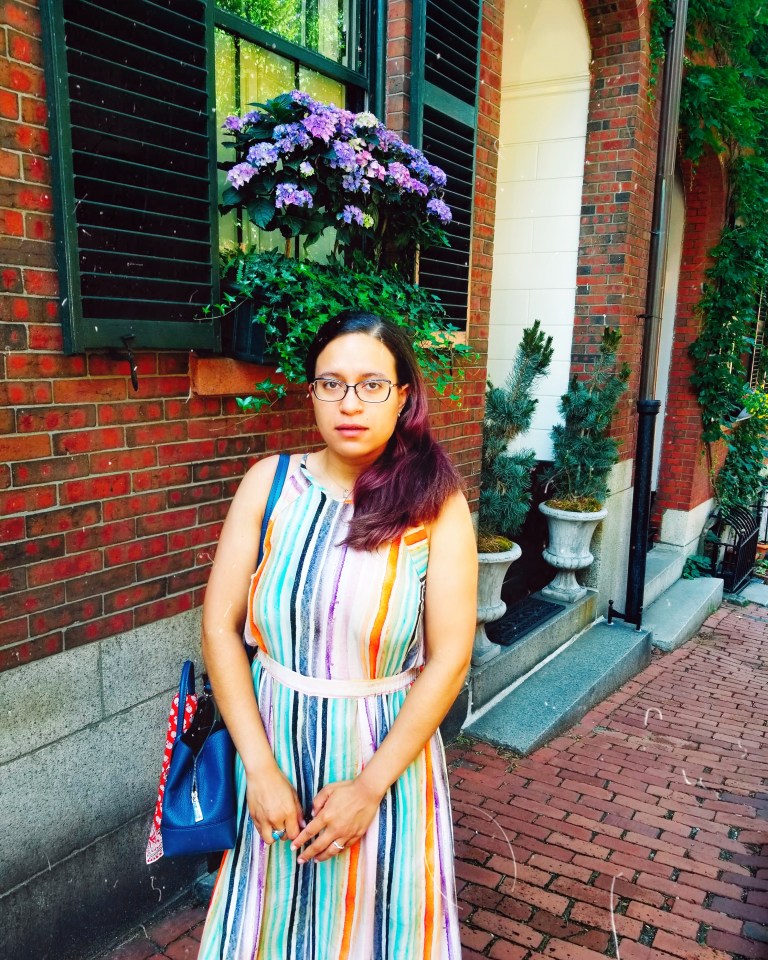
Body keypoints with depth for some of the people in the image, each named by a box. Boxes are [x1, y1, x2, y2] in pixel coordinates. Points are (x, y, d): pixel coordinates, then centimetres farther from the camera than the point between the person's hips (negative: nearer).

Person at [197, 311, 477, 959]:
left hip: (388, 750, -1)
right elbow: (219, 626, -7)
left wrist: (370, 785, -12)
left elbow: (449, 658, -12)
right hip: (274, 744, 2)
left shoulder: (436, 505, -12)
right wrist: (261, 768, -10)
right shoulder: (270, 483, -7)